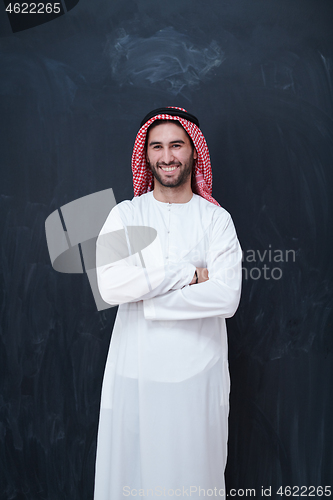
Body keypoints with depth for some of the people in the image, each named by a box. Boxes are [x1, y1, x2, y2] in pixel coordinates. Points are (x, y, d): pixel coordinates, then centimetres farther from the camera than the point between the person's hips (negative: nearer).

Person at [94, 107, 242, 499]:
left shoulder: (217, 220, -1)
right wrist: (188, 273, -14)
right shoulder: (124, 215, 1)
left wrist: (147, 302, -14)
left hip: (199, 368, 0)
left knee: (195, 468, 13)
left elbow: (227, 297, -14)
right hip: (135, 368, 1)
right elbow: (109, 286, -14)